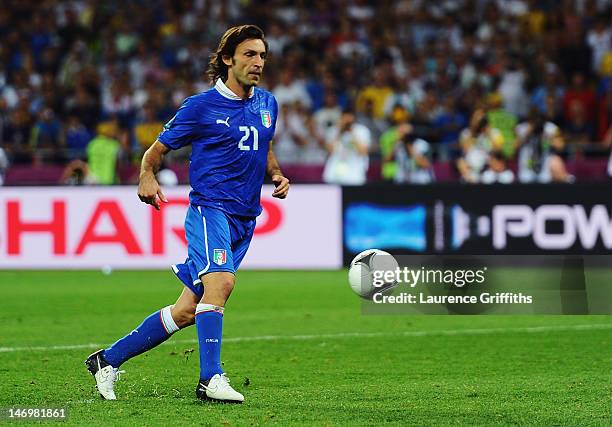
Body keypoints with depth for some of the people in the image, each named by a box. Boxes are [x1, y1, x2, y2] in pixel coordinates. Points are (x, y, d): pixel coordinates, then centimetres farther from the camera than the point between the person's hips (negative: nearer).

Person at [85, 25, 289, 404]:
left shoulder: (267, 104, 13)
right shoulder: (201, 107, -4)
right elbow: (157, 150, 4)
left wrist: (277, 175, 10)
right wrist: (147, 178, -17)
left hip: (244, 220, 6)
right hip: (210, 206, -6)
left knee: (187, 311, 4)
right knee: (221, 280, -31)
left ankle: (110, 359, 16)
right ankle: (210, 379, -33)